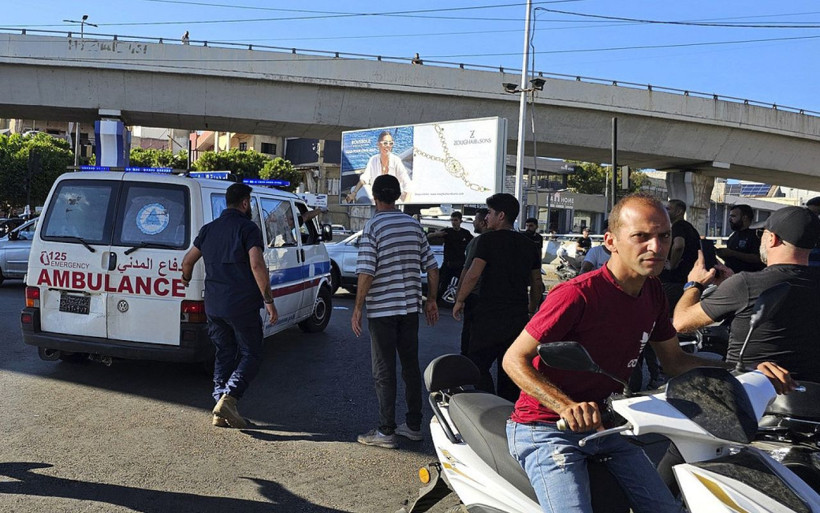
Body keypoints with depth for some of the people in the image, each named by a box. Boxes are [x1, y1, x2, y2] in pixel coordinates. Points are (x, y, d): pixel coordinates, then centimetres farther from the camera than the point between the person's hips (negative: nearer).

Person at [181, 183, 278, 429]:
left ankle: (221, 413, 13)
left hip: (213, 305, 6)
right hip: (242, 305, -6)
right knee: (251, 355, 4)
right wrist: (269, 300, -17)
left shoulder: (209, 229, 13)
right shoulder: (248, 228, -8)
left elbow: (188, 260, 19)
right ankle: (228, 399, -14)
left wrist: (186, 280, 40)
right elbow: (257, 265, -19)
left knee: (224, 354, 15)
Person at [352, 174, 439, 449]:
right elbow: (432, 267, 7)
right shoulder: (414, 225, 7)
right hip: (410, 308, 6)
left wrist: (357, 308, -9)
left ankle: (386, 431, 6)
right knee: (411, 367, 13)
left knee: (384, 372, 1)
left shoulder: (373, 226, -10)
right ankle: (413, 426, 22)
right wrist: (431, 300, 17)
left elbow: (367, 273, -17)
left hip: (382, 310, -5)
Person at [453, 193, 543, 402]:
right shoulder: (529, 245, 12)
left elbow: (473, 274, -14)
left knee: (478, 365, 0)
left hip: (490, 316, -6)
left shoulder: (489, 240, -7)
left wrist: (459, 301, -3)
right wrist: (531, 311, 25)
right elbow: (537, 284, 16)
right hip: (518, 318, 6)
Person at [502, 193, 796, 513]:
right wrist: (567, 407, -34)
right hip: (548, 429, -7)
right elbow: (514, 359, -20)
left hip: (604, 424, 7)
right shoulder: (577, 295, -23)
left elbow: (674, 360, 13)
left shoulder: (653, 292, 2)